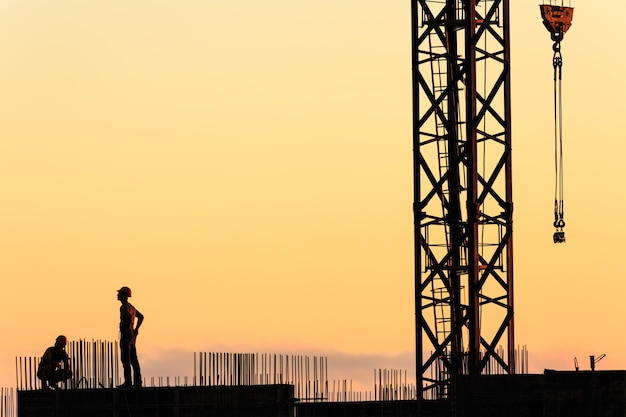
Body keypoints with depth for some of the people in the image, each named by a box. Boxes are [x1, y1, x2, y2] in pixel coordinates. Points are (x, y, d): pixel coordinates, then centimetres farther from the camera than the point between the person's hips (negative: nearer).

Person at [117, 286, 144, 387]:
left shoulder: (124, 307, -13)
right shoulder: (130, 307, 17)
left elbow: (129, 316, -34)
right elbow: (141, 316, 28)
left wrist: (126, 329, -22)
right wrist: (136, 329, 20)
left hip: (126, 336, -9)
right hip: (132, 337, 9)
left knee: (125, 360, -8)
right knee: (133, 360, 8)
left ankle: (128, 382, -10)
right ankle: (137, 382, 6)